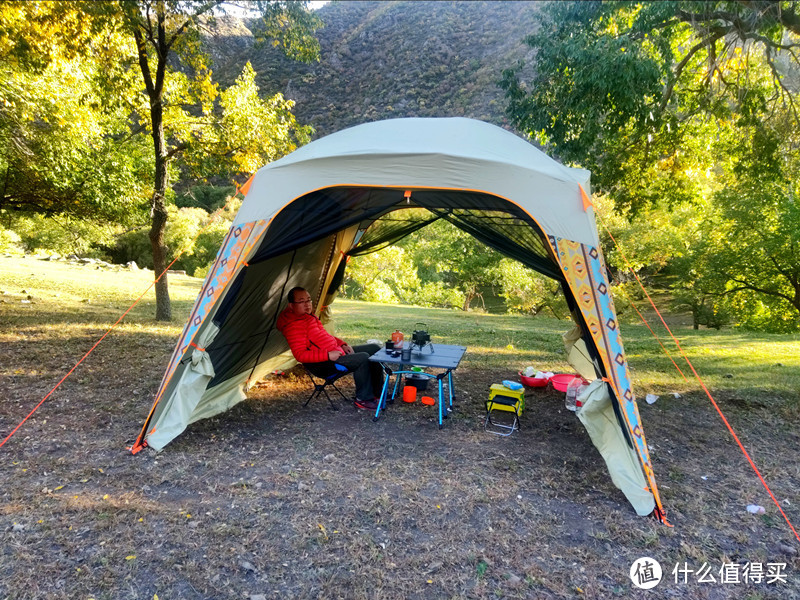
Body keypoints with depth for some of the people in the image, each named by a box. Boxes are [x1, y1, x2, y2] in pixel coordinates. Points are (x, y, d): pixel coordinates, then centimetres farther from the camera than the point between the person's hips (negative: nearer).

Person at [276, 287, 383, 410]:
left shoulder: (308, 316, 13)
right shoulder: (293, 326, -18)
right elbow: (300, 355, -24)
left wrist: (342, 344, 9)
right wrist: (328, 355, -28)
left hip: (336, 351, 11)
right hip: (322, 365, -11)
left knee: (375, 349, 8)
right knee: (363, 358, -28)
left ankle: (377, 391, 15)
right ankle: (363, 399, -10)